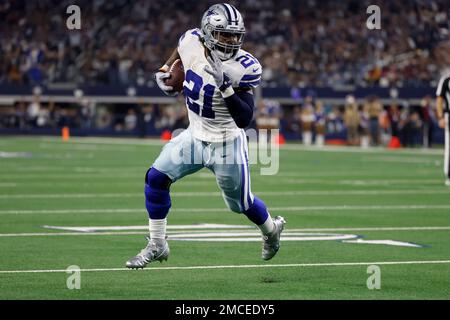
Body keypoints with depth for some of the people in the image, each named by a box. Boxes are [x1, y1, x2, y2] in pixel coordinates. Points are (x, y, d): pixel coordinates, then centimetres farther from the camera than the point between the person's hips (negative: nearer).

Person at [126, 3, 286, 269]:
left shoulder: (244, 68, -25)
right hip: (195, 136, 4)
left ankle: (272, 229, 45)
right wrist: (165, 71, 10)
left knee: (242, 203, 11)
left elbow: (244, 120, -30)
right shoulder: (192, 42, -13)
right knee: (156, 178, -8)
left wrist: (225, 86, -39)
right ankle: (157, 246, 6)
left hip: (226, 144, -4)